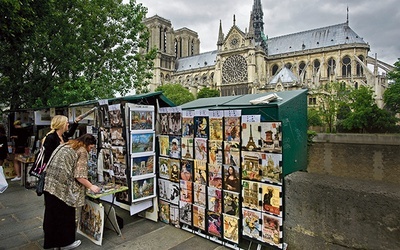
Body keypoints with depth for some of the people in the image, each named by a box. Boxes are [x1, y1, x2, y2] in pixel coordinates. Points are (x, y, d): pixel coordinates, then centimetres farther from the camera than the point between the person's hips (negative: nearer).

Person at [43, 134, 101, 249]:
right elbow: (79, 175, -14)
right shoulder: (82, 151, -8)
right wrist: (91, 186, -2)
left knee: (52, 213, 18)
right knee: (65, 214, 8)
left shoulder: (66, 145, 19)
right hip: (62, 186, -8)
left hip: (49, 183, 8)